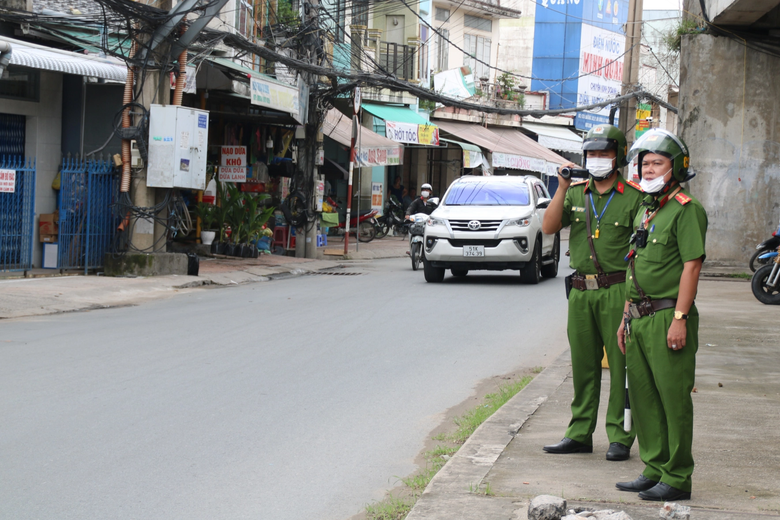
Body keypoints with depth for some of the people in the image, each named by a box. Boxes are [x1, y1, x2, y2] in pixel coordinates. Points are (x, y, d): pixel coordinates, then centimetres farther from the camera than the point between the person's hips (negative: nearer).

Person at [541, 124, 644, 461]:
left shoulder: (634, 198, -1)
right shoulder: (576, 195, 12)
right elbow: (548, 227, 0)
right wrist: (562, 188, -9)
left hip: (618, 291, -4)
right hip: (581, 291, 4)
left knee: (621, 366, -2)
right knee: (583, 365, 10)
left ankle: (620, 437, 3)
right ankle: (580, 434, 18)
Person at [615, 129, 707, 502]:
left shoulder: (686, 210, -10)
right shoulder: (645, 211, 18)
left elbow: (691, 265, -16)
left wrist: (679, 319, -21)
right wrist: (627, 317, 19)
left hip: (668, 317, -9)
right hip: (640, 319, 9)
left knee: (674, 399, -5)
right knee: (643, 397, 12)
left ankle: (677, 479, 0)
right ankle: (655, 469, 21)